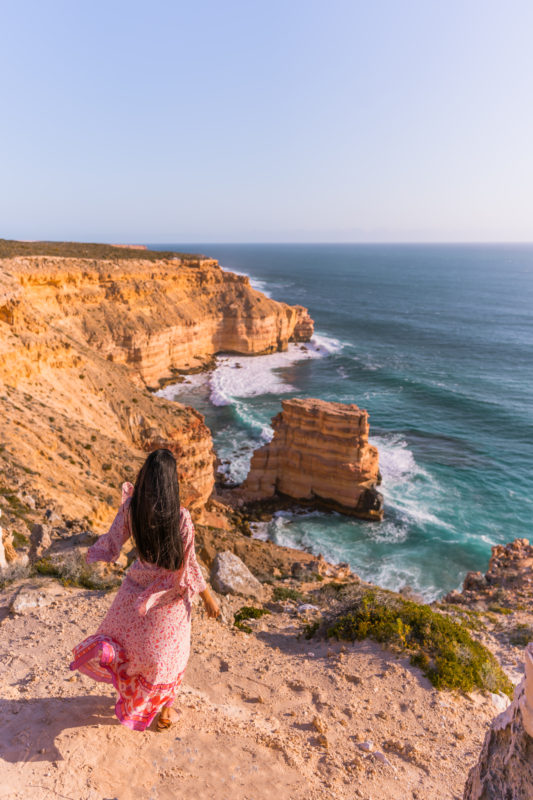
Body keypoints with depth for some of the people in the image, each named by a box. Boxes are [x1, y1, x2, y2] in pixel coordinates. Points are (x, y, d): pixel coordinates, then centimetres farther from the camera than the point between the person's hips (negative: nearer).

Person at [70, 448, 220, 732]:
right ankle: (165, 708, 35)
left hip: (138, 588, 2)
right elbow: (188, 565, -19)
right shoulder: (180, 516, -27)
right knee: (167, 650, 20)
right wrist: (208, 598, -5)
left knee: (128, 636, 31)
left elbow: (112, 542, -6)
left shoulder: (131, 508, -19)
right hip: (169, 593, -2)